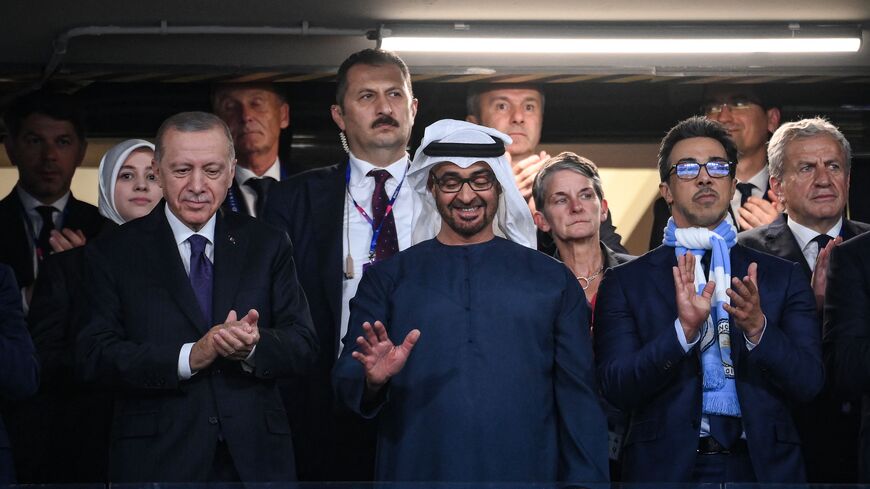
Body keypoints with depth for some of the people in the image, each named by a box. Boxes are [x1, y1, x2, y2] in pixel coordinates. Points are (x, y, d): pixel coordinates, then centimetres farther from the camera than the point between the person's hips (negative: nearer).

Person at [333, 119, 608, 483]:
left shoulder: (552, 280, 6)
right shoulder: (386, 279, 5)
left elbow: (578, 398, 3)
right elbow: (346, 381, -1)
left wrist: (587, 478, -5)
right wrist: (373, 380, -22)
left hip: (527, 474, 1)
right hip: (416, 472, 0)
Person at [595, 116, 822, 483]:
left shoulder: (782, 278, 5)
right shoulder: (625, 283, 1)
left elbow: (809, 383, -4)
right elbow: (617, 389, -8)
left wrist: (757, 328, -20)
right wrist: (683, 330, -22)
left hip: (762, 467, 1)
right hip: (667, 467, -1)